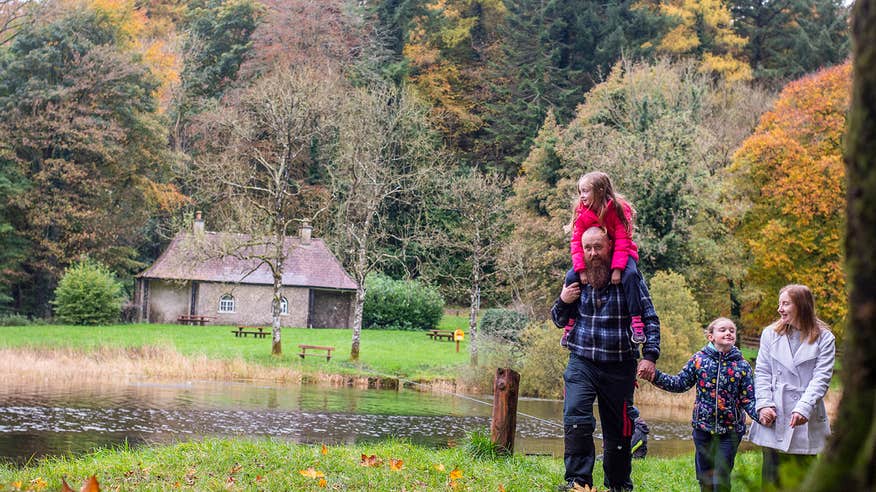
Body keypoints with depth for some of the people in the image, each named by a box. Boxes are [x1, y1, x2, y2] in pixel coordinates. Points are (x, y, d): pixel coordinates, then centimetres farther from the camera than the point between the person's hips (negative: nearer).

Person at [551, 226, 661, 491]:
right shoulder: (576, 278, 5)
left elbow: (650, 319, -1)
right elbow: (560, 321, 16)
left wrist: (649, 356, -13)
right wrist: (563, 301, -6)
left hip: (619, 367, -1)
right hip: (582, 362, 1)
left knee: (618, 429, 8)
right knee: (576, 418, -20)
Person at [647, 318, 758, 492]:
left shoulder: (742, 365, -5)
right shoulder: (699, 359, -2)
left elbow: (748, 399, -5)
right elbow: (679, 384, 4)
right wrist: (655, 376, -7)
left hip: (730, 431, -2)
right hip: (703, 427, 2)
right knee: (705, 478, 13)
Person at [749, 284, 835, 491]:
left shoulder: (824, 338, 2)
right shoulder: (770, 334, 8)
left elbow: (822, 377, -6)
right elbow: (762, 372, 6)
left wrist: (804, 408, -19)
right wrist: (764, 404, -9)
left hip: (806, 420, -1)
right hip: (774, 417, 2)